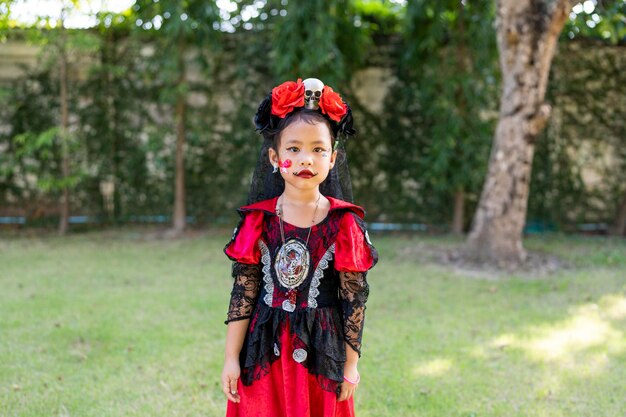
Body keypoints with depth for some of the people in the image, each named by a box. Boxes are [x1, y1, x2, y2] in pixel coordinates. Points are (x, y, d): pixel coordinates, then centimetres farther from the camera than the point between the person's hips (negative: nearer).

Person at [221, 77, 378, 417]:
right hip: (265, 354, 1)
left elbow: (354, 297, -2)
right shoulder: (258, 220, -3)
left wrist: (351, 365, 0)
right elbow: (243, 292, 0)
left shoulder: (345, 223, -6)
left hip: (321, 355, -1)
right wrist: (231, 358, -1)